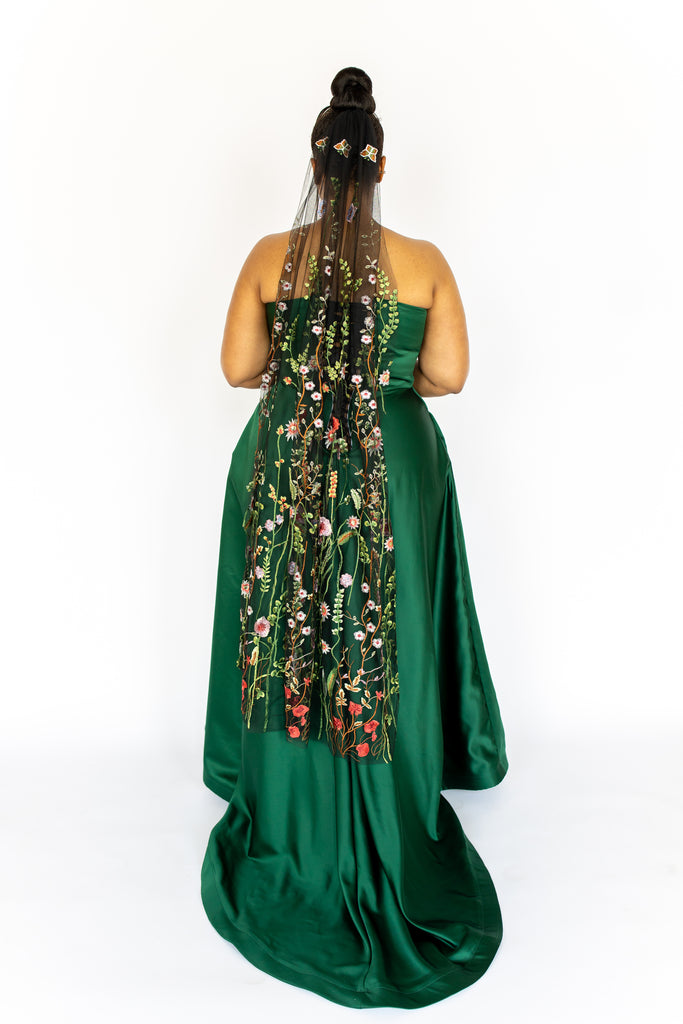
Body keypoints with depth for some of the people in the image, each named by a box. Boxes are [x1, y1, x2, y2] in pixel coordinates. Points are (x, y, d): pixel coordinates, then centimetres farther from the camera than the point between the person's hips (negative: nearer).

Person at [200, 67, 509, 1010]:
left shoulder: (271, 256, -2)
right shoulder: (423, 262, -4)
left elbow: (239, 368, 0)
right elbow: (449, 375, -4)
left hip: (284, 467, 1)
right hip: (393, 470, 0)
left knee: (288, 639, 14)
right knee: (383, 641, 13)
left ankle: (290, 826, 30)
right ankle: (386, 835, 28)